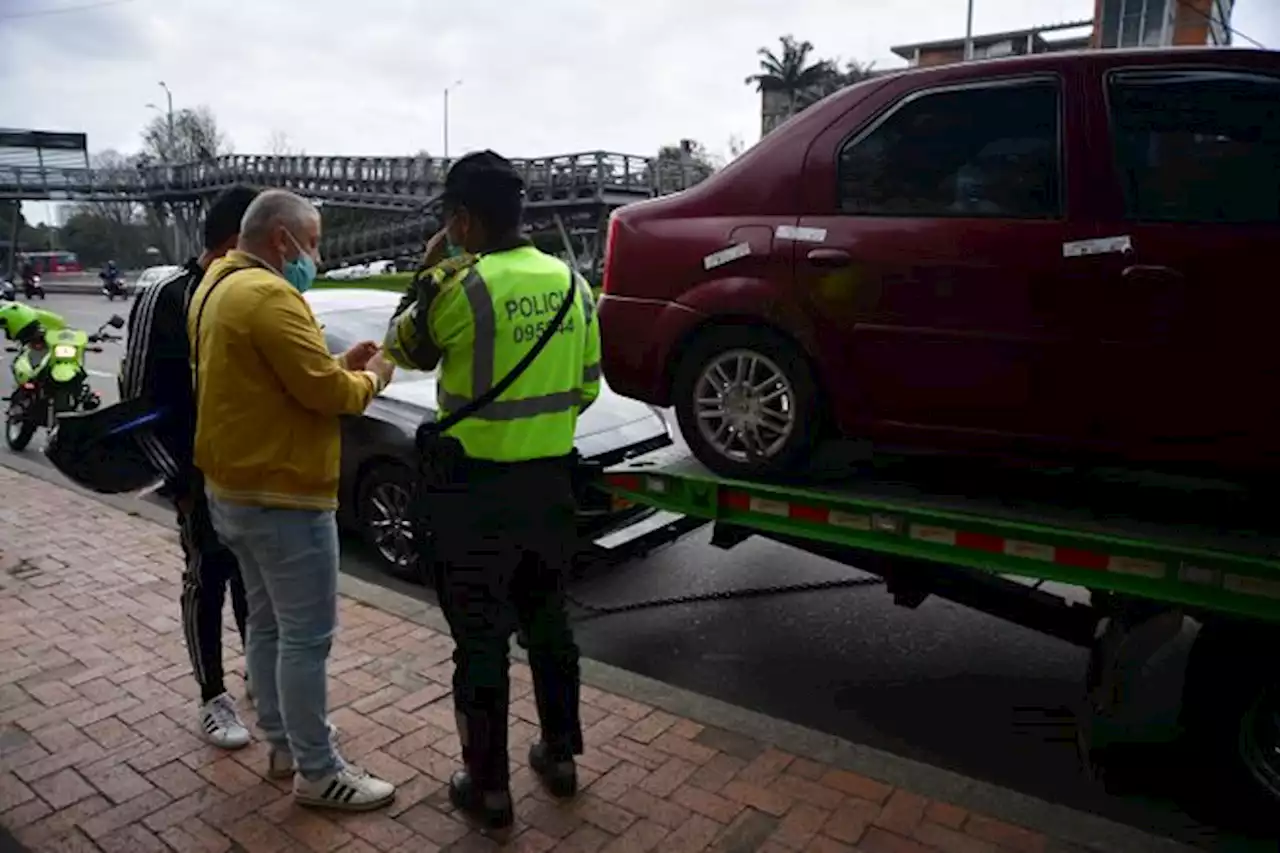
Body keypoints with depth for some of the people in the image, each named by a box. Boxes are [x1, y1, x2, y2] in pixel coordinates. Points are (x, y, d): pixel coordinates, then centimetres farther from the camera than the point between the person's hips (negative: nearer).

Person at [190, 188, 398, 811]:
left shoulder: (218, 287, 14)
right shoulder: (268, 295, -20)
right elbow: (324, 392, -22)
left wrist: (340, 364, 9)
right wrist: (370, 378, -3)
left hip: (233, 487, 11)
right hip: (280, 494, -11)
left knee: (267, 624, 19)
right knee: (306, 637, -1)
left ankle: (283, 744, 32)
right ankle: (318, 774, 11)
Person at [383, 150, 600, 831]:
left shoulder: (460, 286, -16)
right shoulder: (571, 282, 2)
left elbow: (405, 349, 3)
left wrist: (429, 272, 10)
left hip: (475, 489, -5)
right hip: (550, 480, 6)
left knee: (480, 640, 8)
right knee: (548, 623, 20)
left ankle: (488, 788, 21)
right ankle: (559, 756, 35)